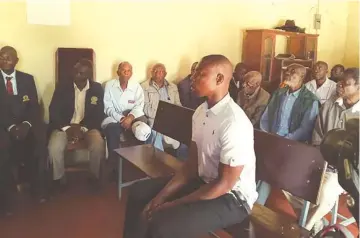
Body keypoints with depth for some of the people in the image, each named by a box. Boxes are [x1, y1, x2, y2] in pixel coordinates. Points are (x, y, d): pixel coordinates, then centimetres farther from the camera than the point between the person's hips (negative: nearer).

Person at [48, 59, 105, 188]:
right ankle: (58, 179, -1)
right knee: (54, 148, -28)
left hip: (88, 127, 0)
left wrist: (82, 128, -17)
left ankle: (95, 177, -3)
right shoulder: (62, 87, -1)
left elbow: (99, 114, -3)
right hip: (64, 126, 1)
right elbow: (53, 111, -4)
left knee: (98, 145, -30)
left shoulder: (97, 88, 0)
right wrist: (67, 128, -18)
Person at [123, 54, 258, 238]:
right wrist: (162, 195, -6)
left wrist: (173, 205, -19)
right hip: (204, 182, 8)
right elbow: (193, 163, 4)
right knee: (139, 192, 6)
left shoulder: (234, 123, -27)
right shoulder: (200, 112, 0)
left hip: (231, 198, -8)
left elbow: (224, 184, -24)